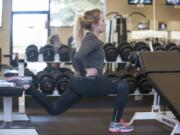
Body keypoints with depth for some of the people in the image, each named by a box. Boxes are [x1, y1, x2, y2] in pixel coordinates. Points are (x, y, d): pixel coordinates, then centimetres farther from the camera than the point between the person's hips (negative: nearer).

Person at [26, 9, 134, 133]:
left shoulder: (90, 38, 14)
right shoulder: (93, 40, -15)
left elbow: (78, 57, 29)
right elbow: (77, 57, -33)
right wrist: (84, 73, -19)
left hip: (79, 83, 10)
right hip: (87, 83, -10)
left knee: (54, 109, 18)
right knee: (123, 86, -9)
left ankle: (28, 88, 15)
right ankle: (115, 124, -2)